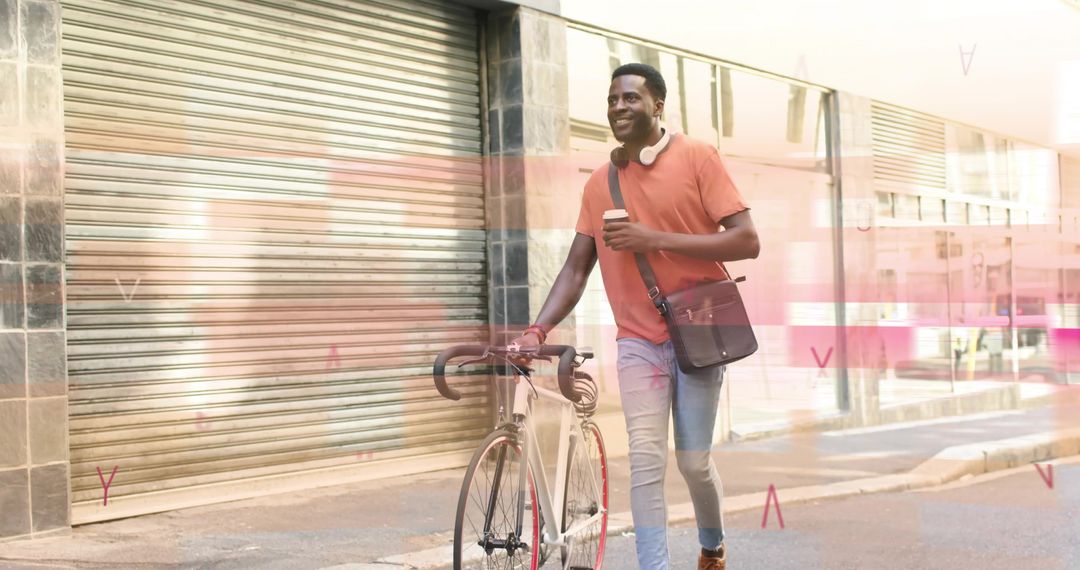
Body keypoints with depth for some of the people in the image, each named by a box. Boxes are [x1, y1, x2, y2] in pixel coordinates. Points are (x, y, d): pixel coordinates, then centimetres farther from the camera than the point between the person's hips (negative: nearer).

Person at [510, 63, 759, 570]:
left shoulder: (696, 158, -6)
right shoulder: (599, 182, 5)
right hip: (638, 339, 3)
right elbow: (576, 268, 6)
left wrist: (656, 238, -20)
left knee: (693, 460, 5)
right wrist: (538, 329, -9)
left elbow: (747, 241, -13)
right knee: (645, 460, -7)